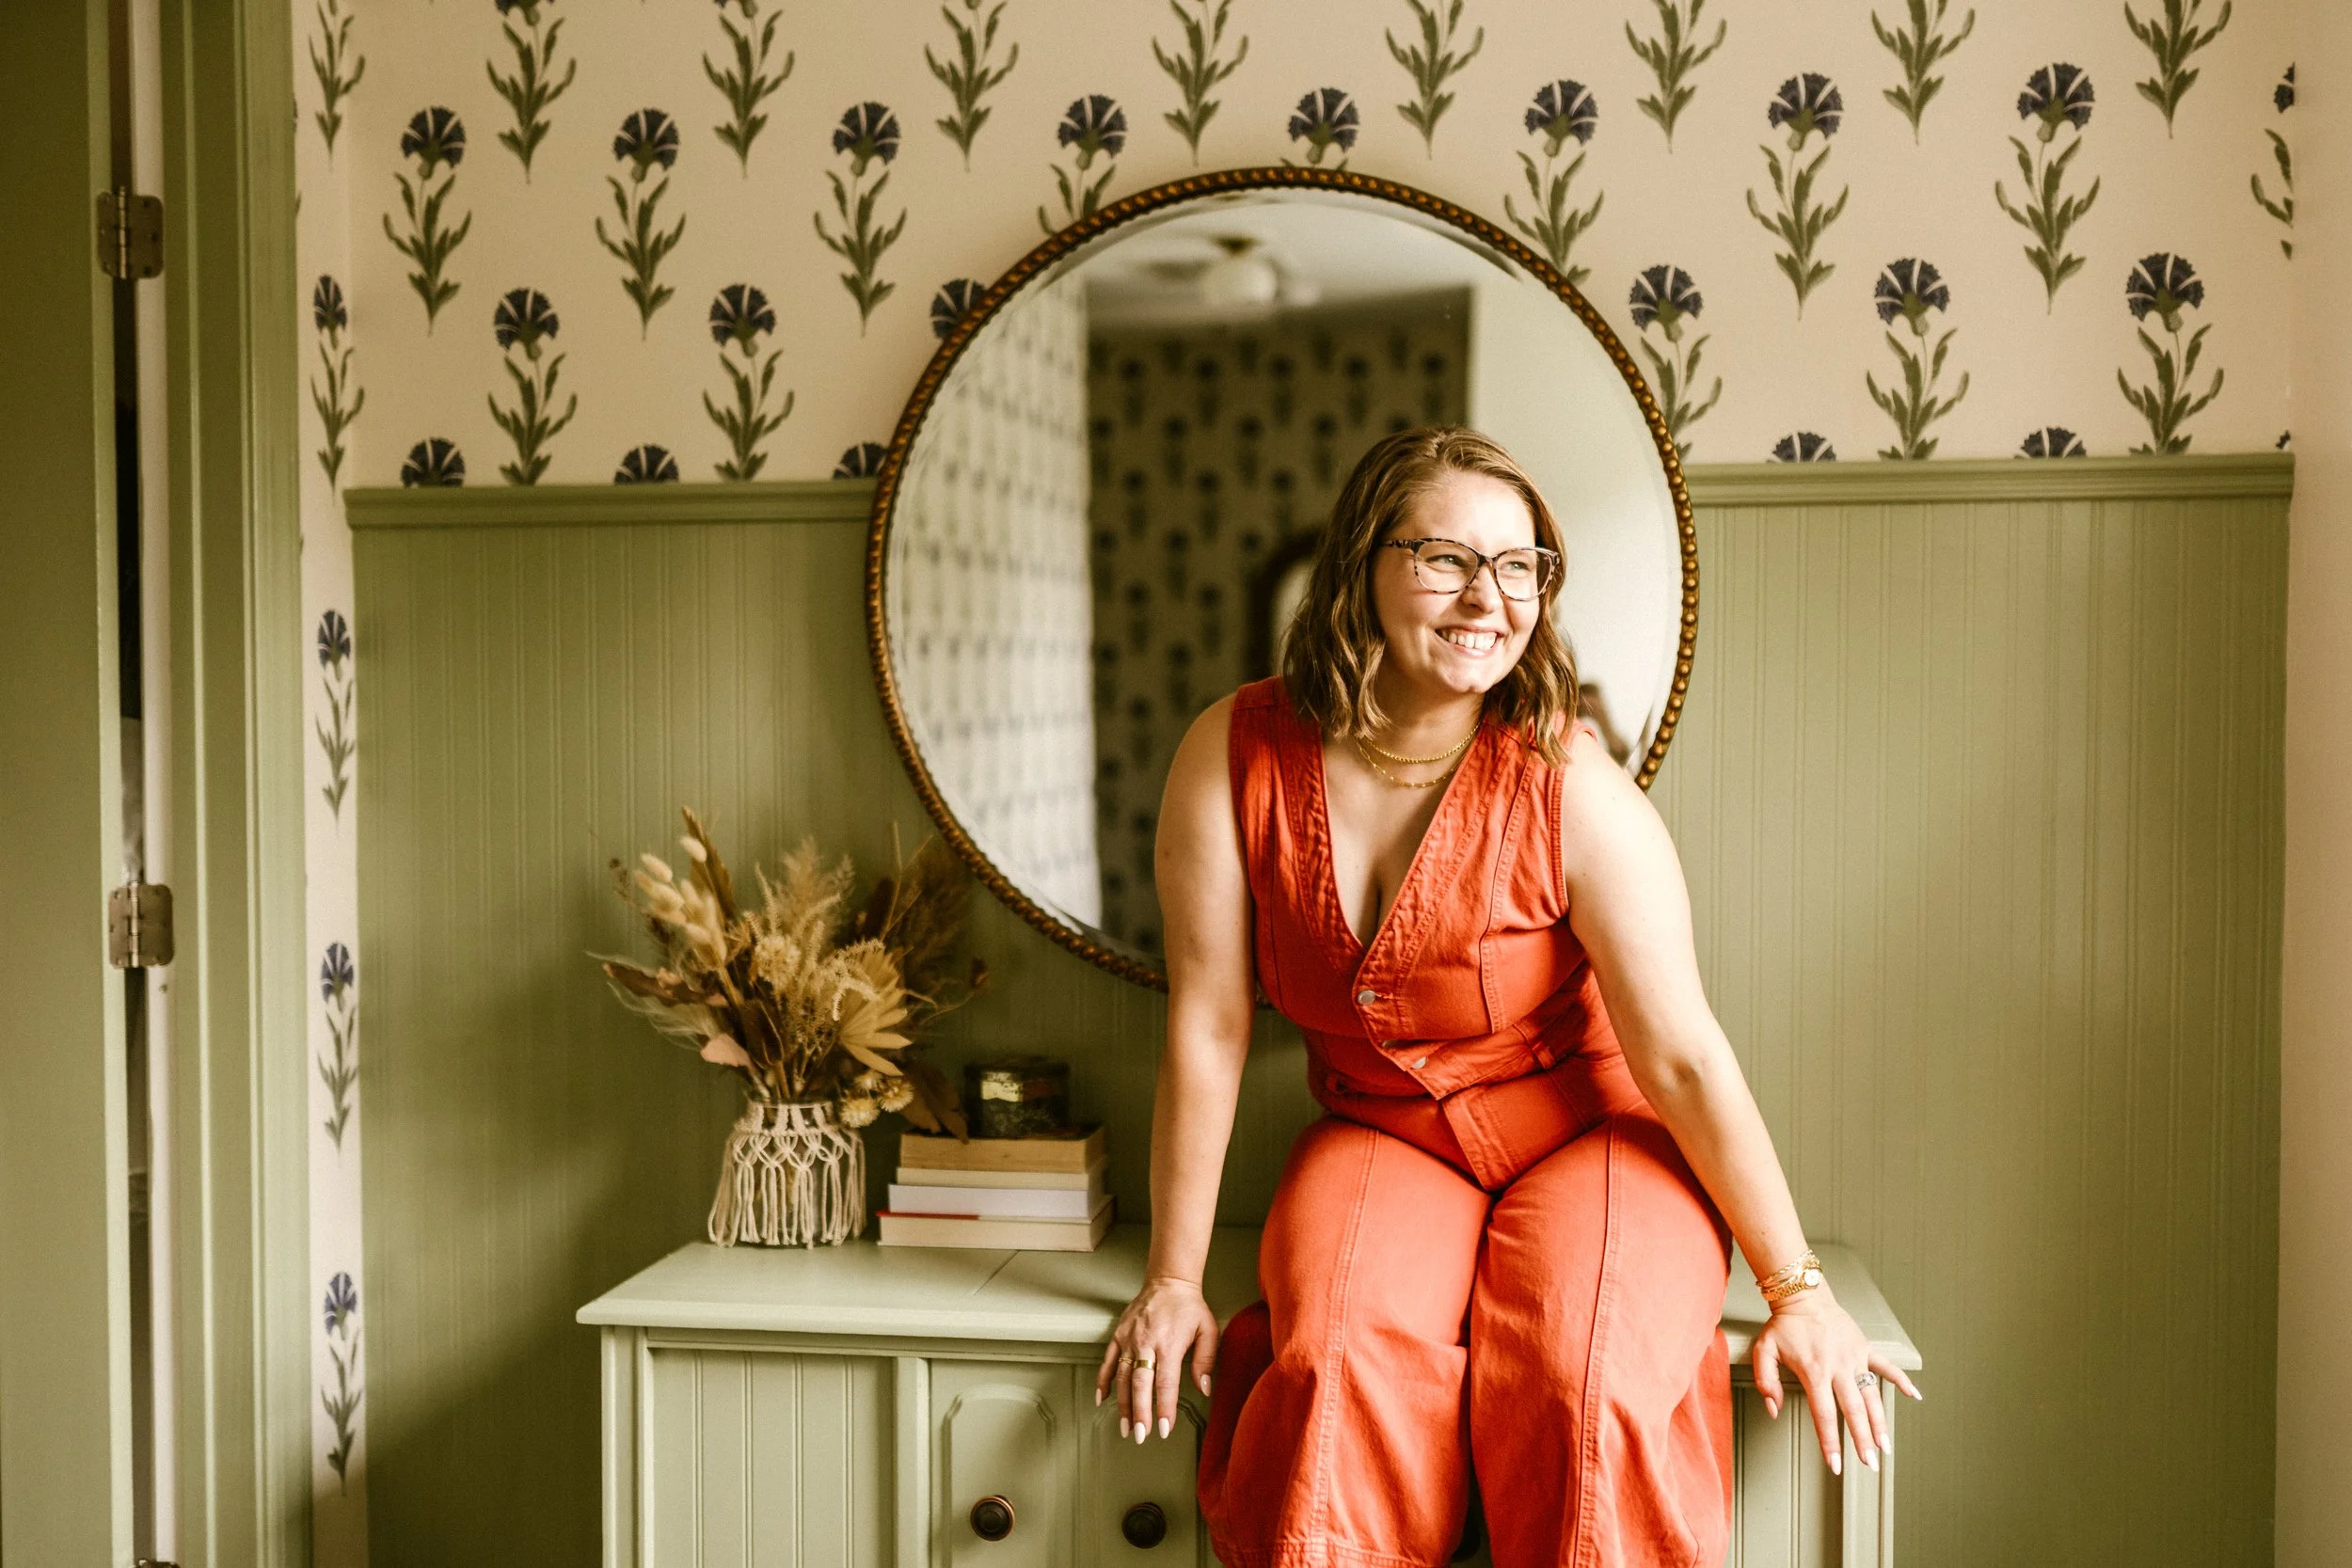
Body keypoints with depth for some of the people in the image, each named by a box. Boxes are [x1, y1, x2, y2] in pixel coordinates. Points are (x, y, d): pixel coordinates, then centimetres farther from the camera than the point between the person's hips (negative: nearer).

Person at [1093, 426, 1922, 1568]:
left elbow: (1683, 1052, -14)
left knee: (1588, 1389, -27)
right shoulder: (1234, 757, -12)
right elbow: (1208, 1028, -9)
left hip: (1587, 1130, -1)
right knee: (1344, 1374, -28)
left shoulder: (1569, 787, -18)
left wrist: (1797, 1292, -10)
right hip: (1380, 1139, 1)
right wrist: (1173, 1279, -5)